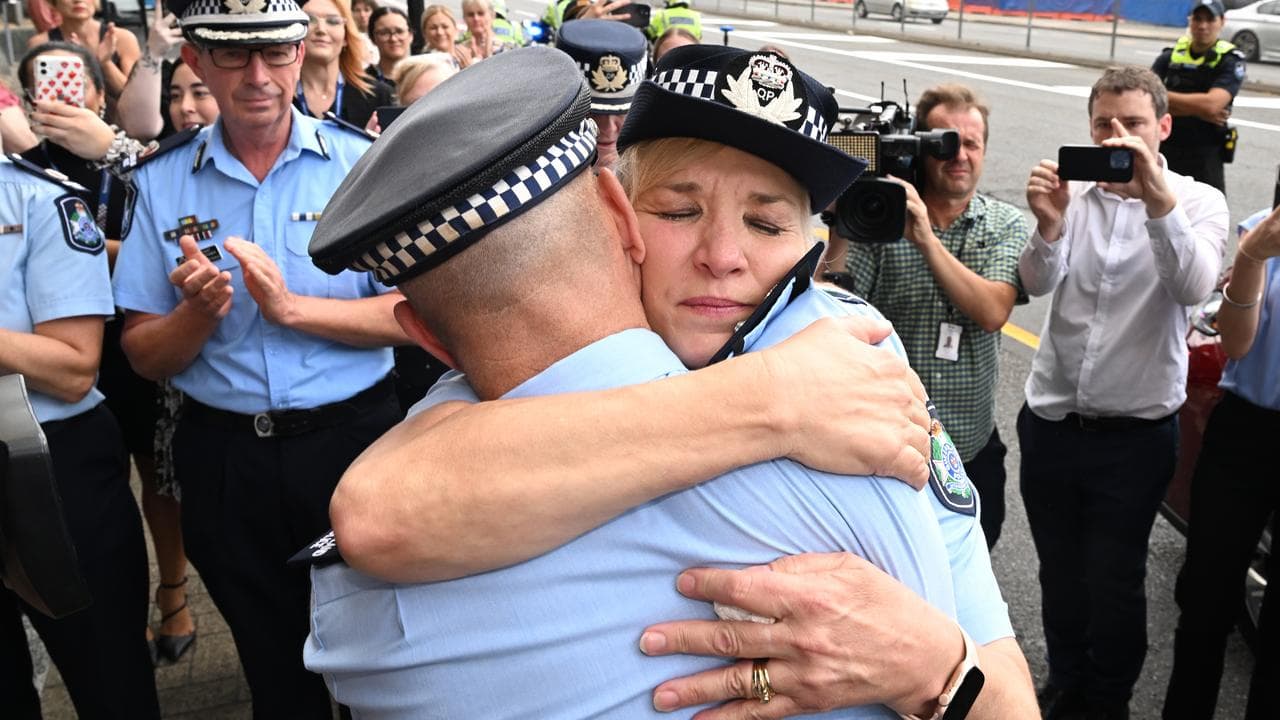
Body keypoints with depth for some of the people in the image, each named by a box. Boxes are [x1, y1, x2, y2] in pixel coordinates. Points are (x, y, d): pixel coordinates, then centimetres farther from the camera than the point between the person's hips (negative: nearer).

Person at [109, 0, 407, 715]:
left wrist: (292, 307, -22)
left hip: (352, 436, -1)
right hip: (225, 458, 2)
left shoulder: (362, 164, -5)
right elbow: (145, 356, 1)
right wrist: (199, 312, -19)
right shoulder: (161, 184, 0)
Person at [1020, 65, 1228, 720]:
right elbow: (1038, 285, -14)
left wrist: (1158, 199, -38)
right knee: (1059, 575, 18)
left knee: (1114, 585, 8)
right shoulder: (1072, 192, 0)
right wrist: (1048, 226, -34)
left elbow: (1193, 287, -24)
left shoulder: (1199, 202, -5)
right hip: (1050, 420, 3)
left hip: (1134, 433, -2)